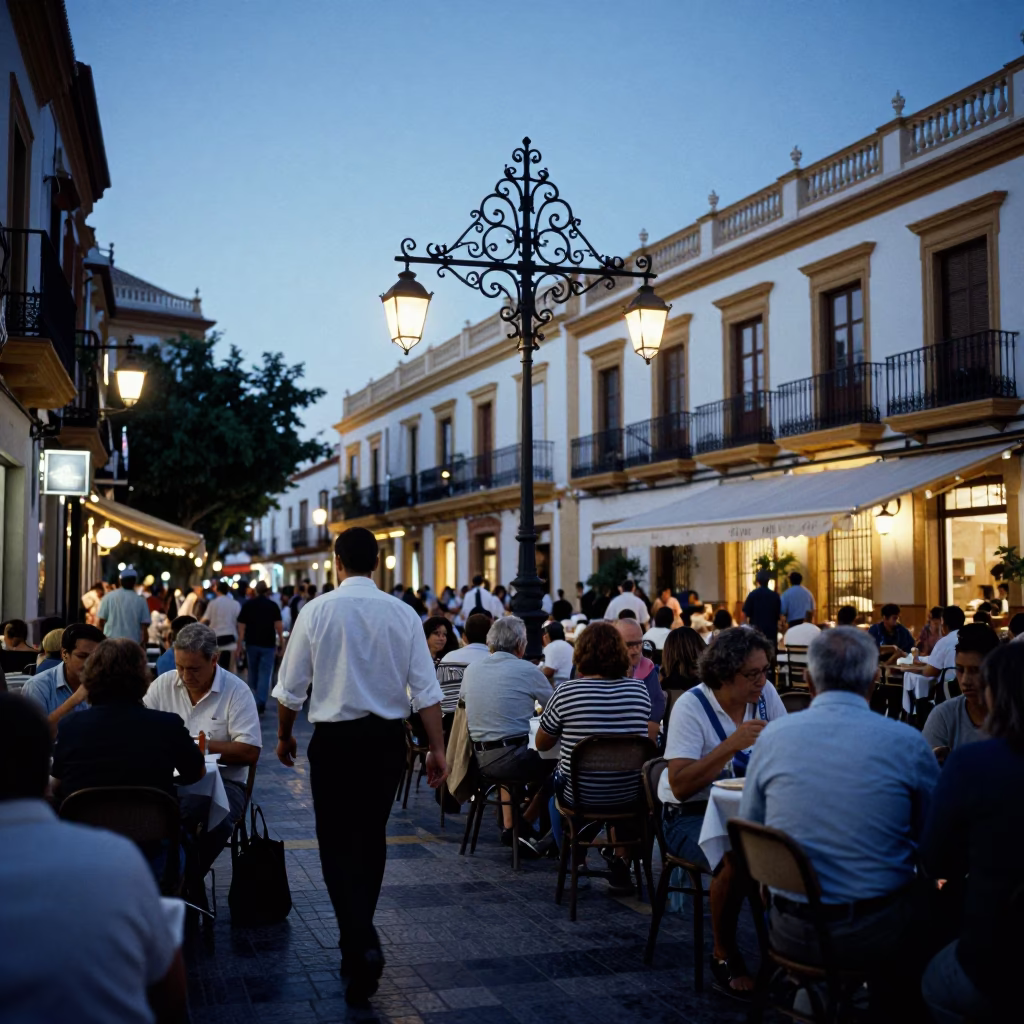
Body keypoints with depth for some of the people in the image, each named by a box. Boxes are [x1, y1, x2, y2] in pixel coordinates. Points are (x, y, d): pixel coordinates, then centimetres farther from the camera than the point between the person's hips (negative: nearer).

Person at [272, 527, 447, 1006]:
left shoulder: (317, 611, -9)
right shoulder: (403, 614, -4)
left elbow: (291, 687, -3)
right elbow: (425, 689, -5)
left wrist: (285, 735, 14)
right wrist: (437, 748, 1)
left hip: (334, 738, -2)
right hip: (387, 738, 3)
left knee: (337, 843, 6)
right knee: (370, 838, 18)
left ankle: (361, 944, -11)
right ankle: (358, 939, 32)